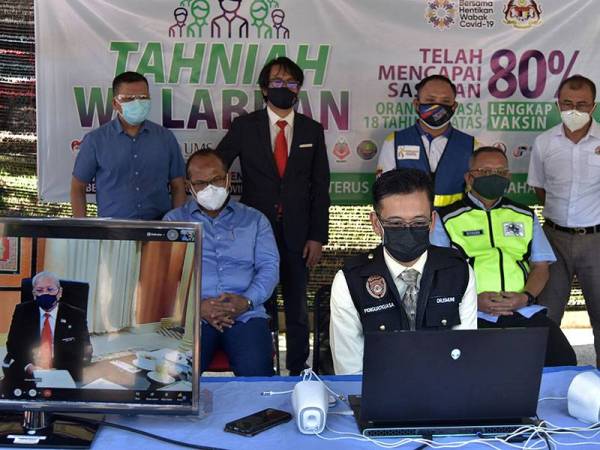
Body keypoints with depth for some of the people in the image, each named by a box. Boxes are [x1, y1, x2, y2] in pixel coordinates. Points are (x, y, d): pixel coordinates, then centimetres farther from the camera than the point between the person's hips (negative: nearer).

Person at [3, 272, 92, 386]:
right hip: (26, 372, 1)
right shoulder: (22, 311, 9)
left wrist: (59, 370, -15)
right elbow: (13, 344, 4)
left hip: (63, 375, -1)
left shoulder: (76, 316, 4)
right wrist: (29, 366, -15)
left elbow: (85, 352, 1)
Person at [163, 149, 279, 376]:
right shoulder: (174, 220, 18)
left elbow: (269, 266, 10)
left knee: (257, 372, -27)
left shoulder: (254, 219, 21)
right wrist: (196, 306, -12)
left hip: (246, 314, 1)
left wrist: (247, 301, -10)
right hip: (191, 315, 0)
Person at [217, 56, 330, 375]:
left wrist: (317, 236, -1)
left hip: (298, 234, 1)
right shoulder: (244, 127, 2)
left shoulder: (312, 131, 7)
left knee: (298, 307, 8)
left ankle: (298, 372, 19)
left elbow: (320, 187, 6)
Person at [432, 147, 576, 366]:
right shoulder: (446, 220, 10)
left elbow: (541, 266, 17)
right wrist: (473, 301, -12)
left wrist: (526, 297, -4)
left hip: (525, 312, 4)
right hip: (472, 315, -3)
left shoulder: (525, 216, 22)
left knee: (563, 360, -21)